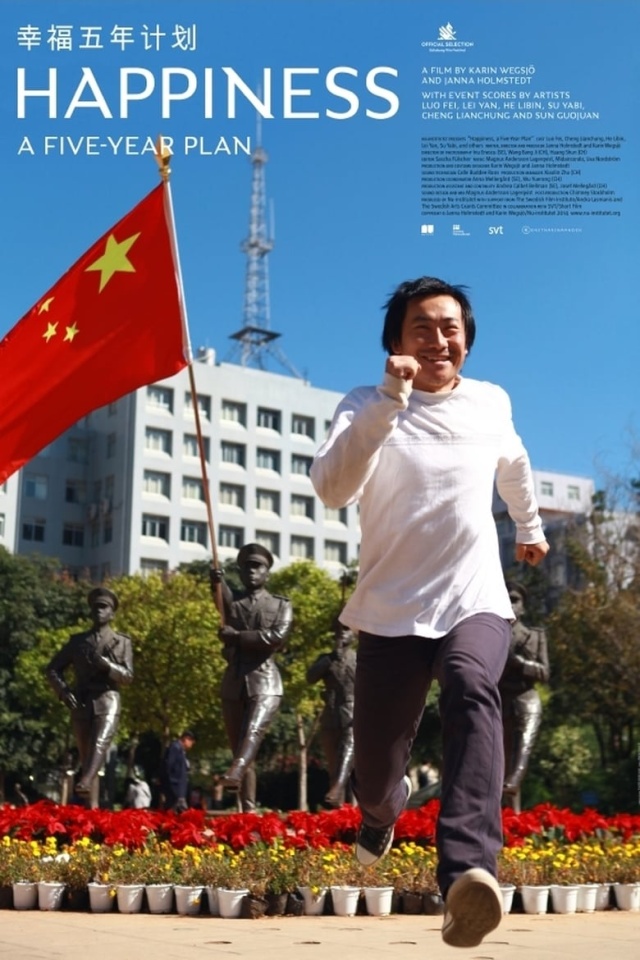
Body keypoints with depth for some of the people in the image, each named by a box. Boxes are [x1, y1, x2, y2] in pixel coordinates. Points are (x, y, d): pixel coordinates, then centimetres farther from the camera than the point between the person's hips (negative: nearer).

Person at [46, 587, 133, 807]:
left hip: (107, 700, -3)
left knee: (100, 743, -27)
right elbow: (53, 668, 16)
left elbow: (127, 676, 1)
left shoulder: (122, 642, 11)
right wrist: (64, 691, -1)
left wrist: (106, 664, -16)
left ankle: (85, 783, -48)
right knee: (85, 755, 1)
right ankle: (92, 806, 3)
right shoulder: (77, 640, 15)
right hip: (81, 703, 3)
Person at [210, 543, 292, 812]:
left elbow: (277, 635, -8)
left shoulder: (281, 605, 11)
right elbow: (225, 604, -11)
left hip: (264, 681, -3)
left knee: (253, 731, -28)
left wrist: (237, 636, -9)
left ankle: (234, 774, -51)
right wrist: (218, 584, -33)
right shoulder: (232, 601, 15)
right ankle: (248, 810, 3)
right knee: (238, 746, 1)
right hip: (233, 682, 3)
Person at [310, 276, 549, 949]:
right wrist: (390, 401, -32)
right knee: (374, 780, 6)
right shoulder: (366, 406, -6)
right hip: (392, 612, -1)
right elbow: (332, 489, -25)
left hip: (476, 604, 1)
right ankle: (381, 816, 47)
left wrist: (530, 525, 42)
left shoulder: (491, 402, 6)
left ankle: (467, 874, -52)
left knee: (471, 687, -34)